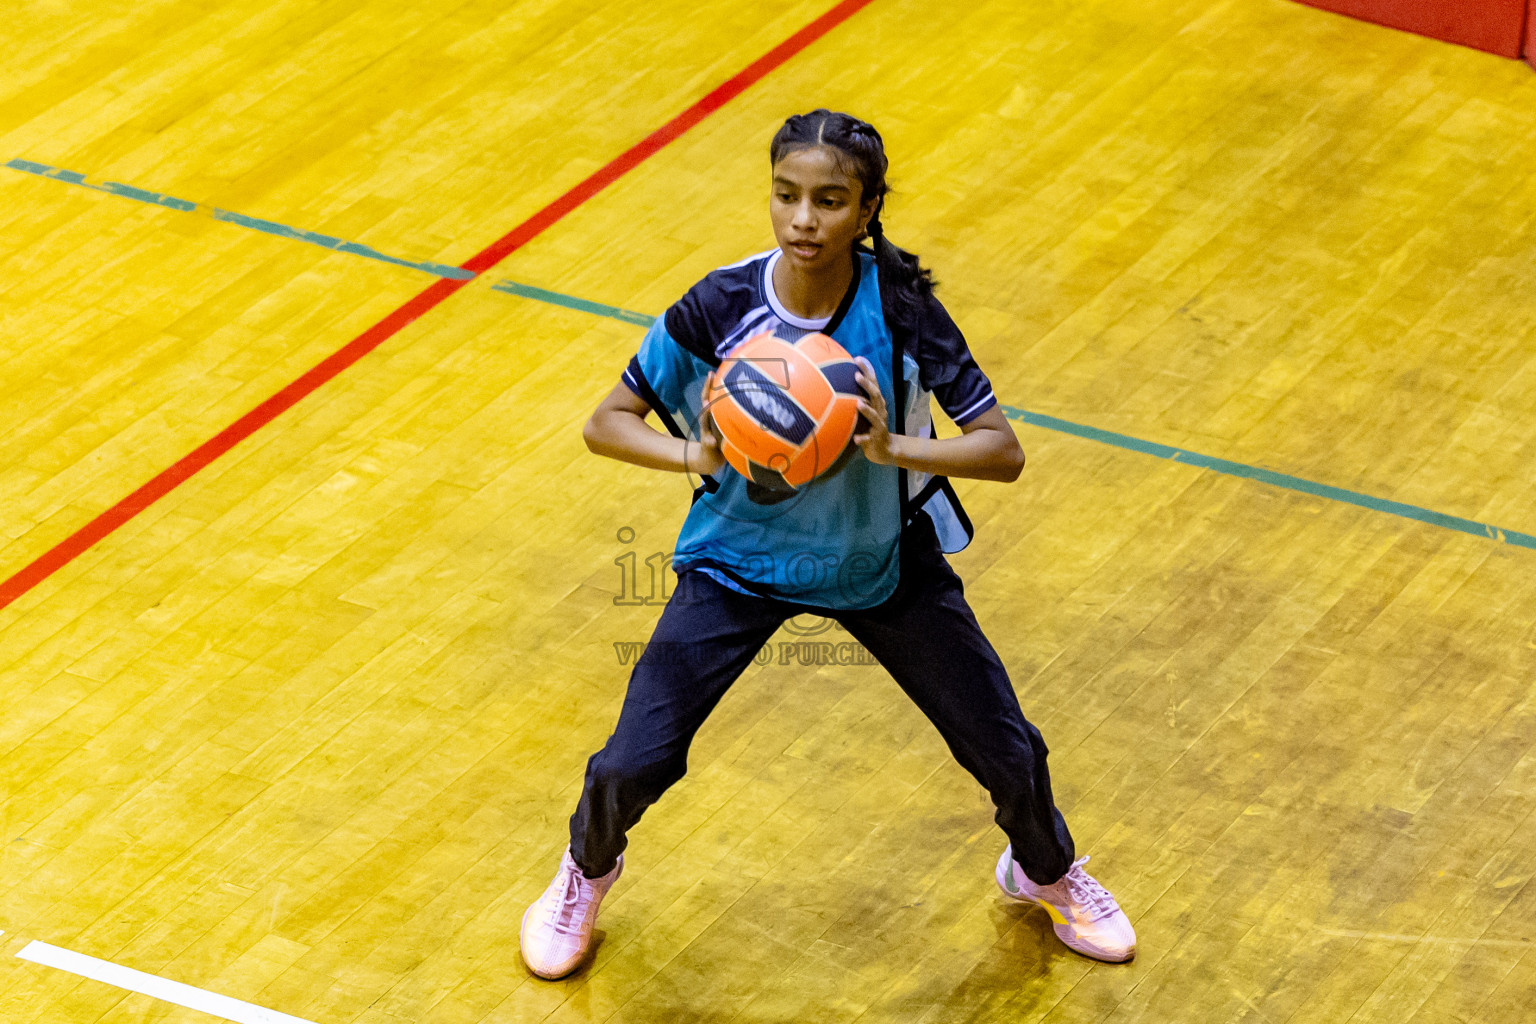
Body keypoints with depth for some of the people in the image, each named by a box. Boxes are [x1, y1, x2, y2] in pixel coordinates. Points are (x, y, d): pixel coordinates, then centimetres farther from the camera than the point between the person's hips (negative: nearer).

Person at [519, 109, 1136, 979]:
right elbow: (606, 422, -15)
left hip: (884, 562, 1)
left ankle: (1046, 872, 43)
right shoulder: (722, 309, -24)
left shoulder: (900, 306, -24)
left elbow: (1002, 451, -22)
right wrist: (696, 457, -34)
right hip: (742, 558, -1)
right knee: (632, 766, -8)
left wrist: (894, 449, -40)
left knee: (1009, 755, 6)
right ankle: (588, 872, 29)